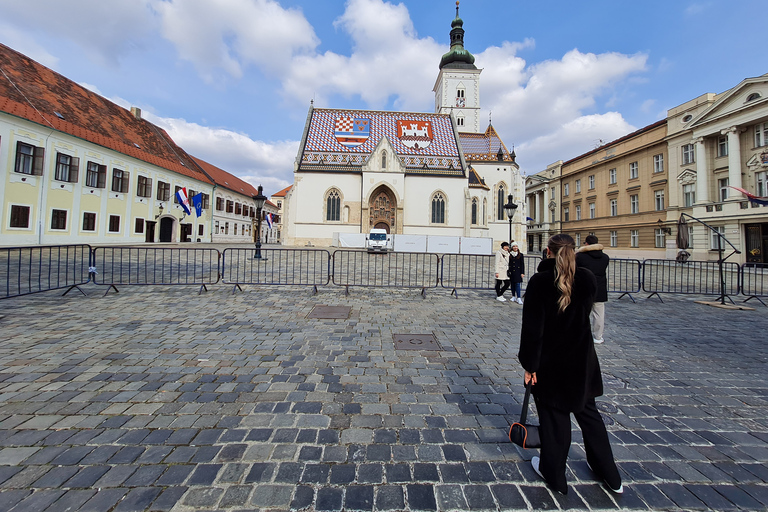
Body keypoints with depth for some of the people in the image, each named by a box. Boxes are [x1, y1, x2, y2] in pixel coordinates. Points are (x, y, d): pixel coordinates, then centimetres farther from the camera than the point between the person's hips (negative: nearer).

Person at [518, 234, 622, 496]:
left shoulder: (539, 281, -18)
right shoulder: (587, 279, -4)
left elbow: (532, 327, -19)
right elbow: (584, 314, 10)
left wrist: (529, 364, -11)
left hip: (551, 361, -4)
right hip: (582, 360, 4)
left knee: (554, 416, 12)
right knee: (588, 412, 23)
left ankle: (554, 473, 30)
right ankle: (611, 476, 39)